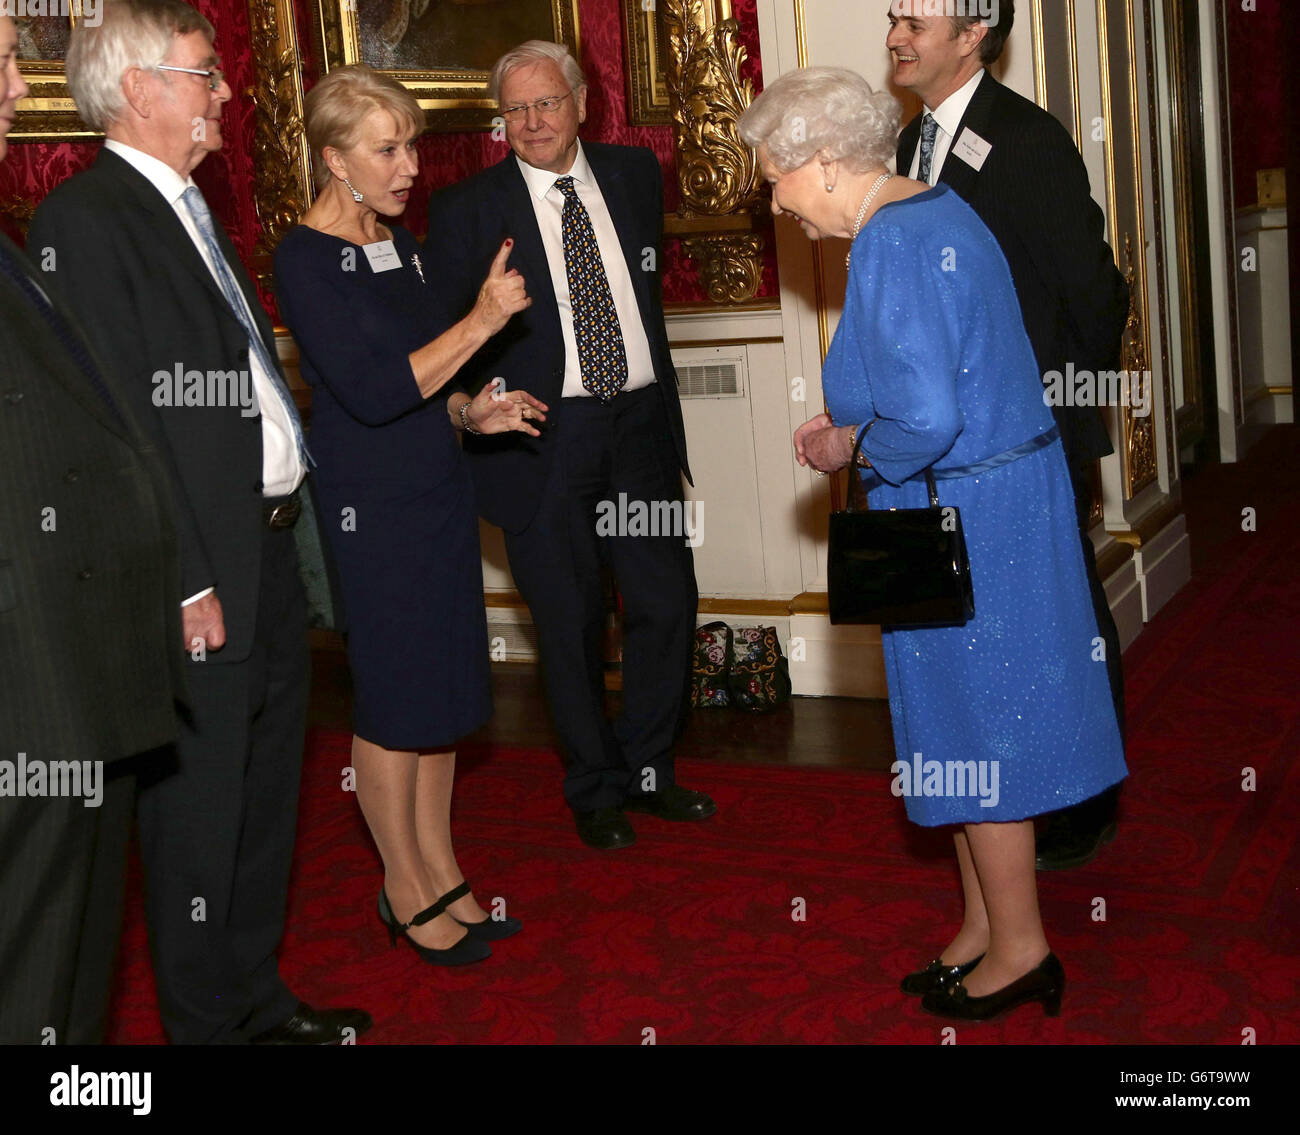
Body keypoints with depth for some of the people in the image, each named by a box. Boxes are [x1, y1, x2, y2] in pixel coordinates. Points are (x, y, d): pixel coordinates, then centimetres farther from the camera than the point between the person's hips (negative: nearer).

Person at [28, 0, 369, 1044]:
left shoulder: (191, 210, 17)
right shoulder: (85, 220, -13)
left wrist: (285, 515, 13)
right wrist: (185, 583, -20)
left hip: (271, 548, 9)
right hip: (202, 578, -9)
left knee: (266, 795, 19)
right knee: (199, 811, 4)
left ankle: (262, 1006, 35)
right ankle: (210, 1023, 22)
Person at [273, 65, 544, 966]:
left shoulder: (401, 243, 10)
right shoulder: (305, 259, -14)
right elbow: (371, 391, -23)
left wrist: (474, 411, 3)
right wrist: (481, 322, -22)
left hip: (438, 492, 8)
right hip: (369, 508, -7)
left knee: (445, 693, 13)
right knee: (395, 700, 4)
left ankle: (441, 873, 27)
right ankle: (405, 889, 21)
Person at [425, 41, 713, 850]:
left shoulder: (635, 174, 9)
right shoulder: (469, 210, -3)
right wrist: (470, 398, -21)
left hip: (640, 424, 4)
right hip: (542, 436, -3)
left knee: (668, 603, 6)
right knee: (571, 622, 5)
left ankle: (648, 768, 27)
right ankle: (596, 790, 24)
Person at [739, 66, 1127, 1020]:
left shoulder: (890, 245, -21)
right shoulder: (937, 210, 10)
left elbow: (927, 416, -29)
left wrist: (857, 450, -9)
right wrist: (852, 425, 10)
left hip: (959, 519, -10)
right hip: (1002, 498, 10)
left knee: (975, 726, 4)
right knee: (972, 721, 17)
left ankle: (1019, 949, 21)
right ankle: (986, 927, 31)